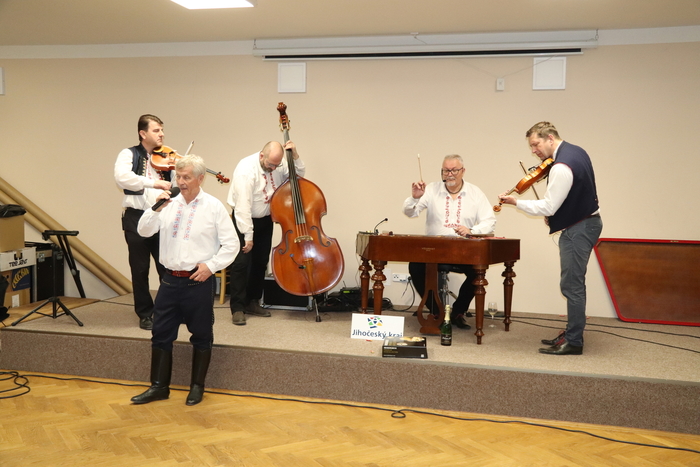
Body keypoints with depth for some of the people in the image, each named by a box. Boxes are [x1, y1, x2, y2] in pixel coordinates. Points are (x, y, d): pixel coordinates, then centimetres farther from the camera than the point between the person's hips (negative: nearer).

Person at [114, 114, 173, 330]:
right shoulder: (129, 155, 0)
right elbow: (122, 177, -21)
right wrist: (155, 183, -25)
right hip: (136, 218, -2)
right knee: (140, 269, 6)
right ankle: (145, 314, 18)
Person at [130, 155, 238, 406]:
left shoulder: (214, 206, -5)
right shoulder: (169, 203, 6)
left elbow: (231, 244, -4)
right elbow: (144, 231, 2)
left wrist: (211, 265, -13)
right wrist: (156, 209, -13)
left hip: (199, 281, -4)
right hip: (170, 279, 4)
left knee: (201, 336, 8)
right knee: (161, 333, 8)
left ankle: (197, 387, 23)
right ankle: (159, 386, 21)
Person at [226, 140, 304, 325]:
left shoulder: (278, 165, -7)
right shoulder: (246, 169, -26)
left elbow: (299, 175, 4)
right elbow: (243, 206, -28)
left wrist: (295, 157, -14)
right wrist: (248, 236, -28)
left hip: (265, 220, 6)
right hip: (244, 220, -6)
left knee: (261, 262, 10)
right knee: (241, 262, -12)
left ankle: (252, 302, 23)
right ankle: (237, 307, -5)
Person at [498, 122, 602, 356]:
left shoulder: (562, 167, -24)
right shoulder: (575, 151, 9)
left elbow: (547, 207, -22)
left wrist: (515, 202, -15)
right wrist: (553, 215, 7)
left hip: (578, 229, -11)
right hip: (587, 221, 11)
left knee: (572, 285, -5)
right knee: (574, 284, 17)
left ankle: (573, 342, 2)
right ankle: (572, 333, 26)